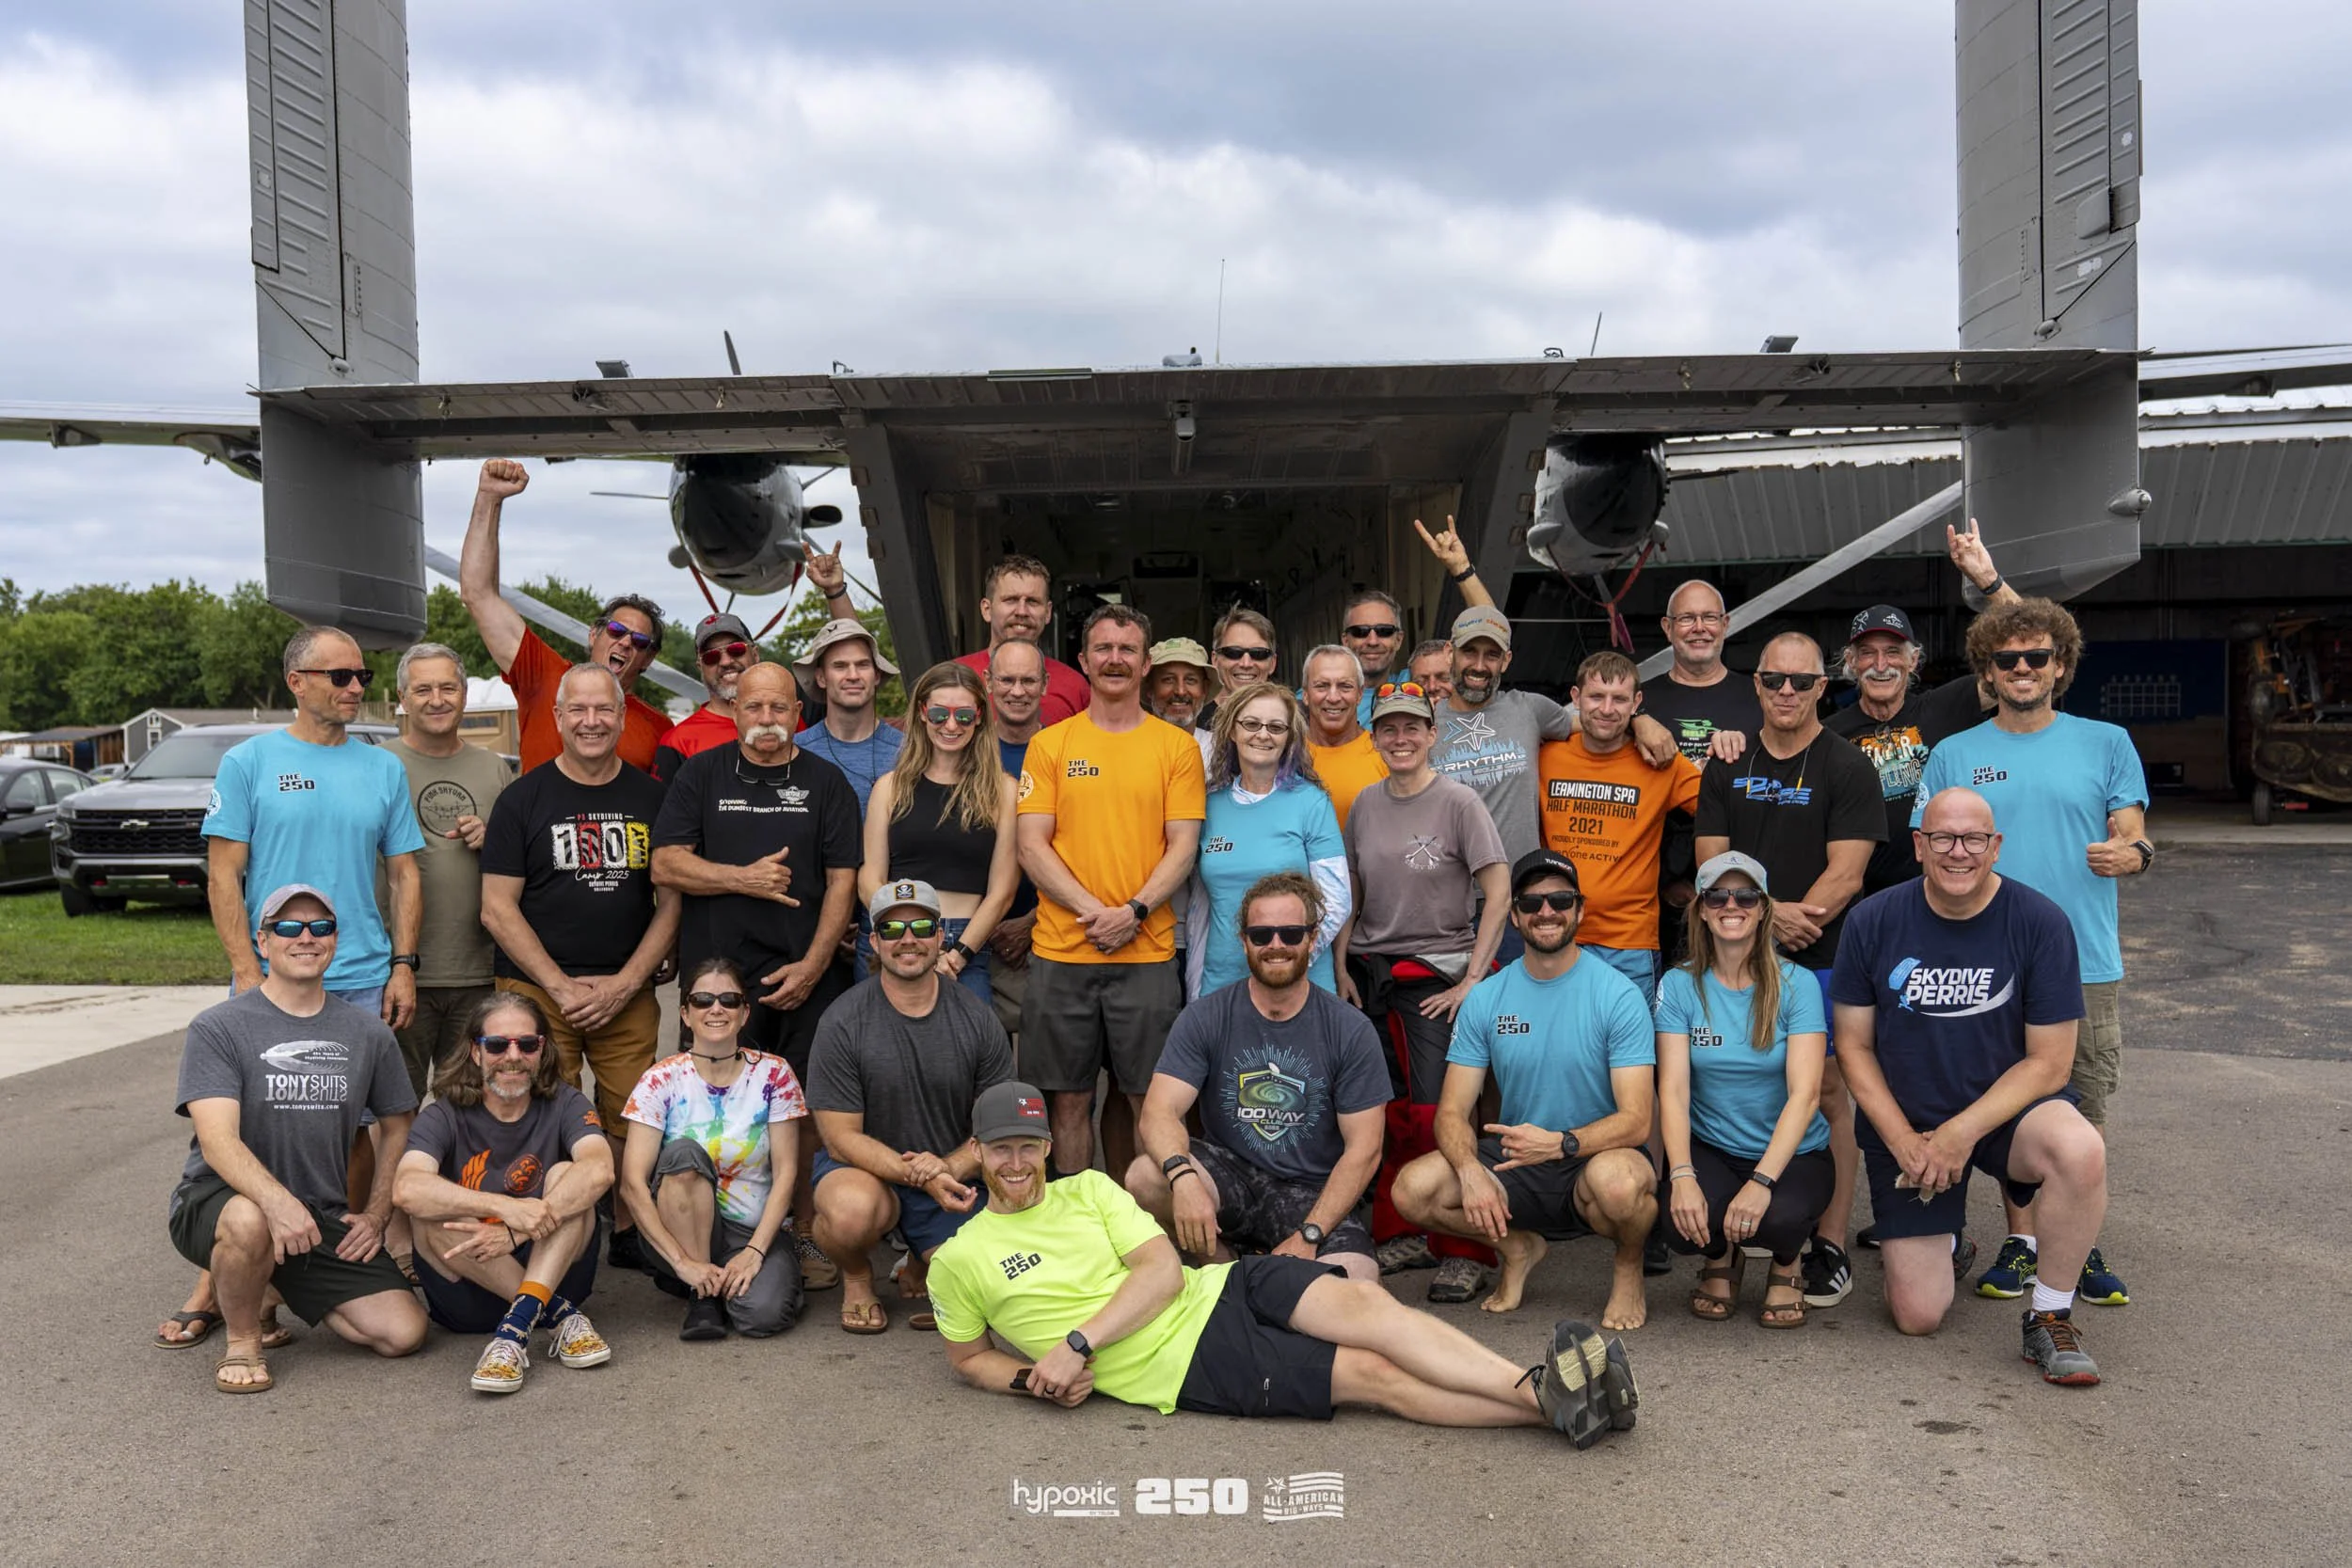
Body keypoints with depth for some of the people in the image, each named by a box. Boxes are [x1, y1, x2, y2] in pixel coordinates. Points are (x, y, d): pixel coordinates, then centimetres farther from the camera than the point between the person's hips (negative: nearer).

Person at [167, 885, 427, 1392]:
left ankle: (290, 1286, 21)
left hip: (324, 1218, 4)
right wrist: (276, 1200, -37)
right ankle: (242, 1341, -9)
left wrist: (376, 1215, 5)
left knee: (403, 1333, -9)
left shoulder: (369, 1035, 6)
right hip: (218, 1199, -4)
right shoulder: (218, 1028, -7)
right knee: (249, 1222, -40)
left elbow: (397, 1128, 18)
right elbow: (218, 1141, -19)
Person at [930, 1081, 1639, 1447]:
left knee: (1363, 1303, -24)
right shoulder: (959, 1261, 3)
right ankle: (1551, 1406, -24)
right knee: (1373, 1374, -18)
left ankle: (1541, 1388, -31)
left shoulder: (1089, 1189, 9)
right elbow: (968, 1356, 14)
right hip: (1181, 1365, -3)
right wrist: (1034, 1378, -8)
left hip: (1221, 1288, 4)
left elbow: (1164, 1269, 0)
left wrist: (1078, 1342, -14)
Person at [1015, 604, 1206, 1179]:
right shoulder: (1049, 744, 7)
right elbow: (1032, 845, 1)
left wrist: (1134, 912, -14)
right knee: (1069, 1099, 6)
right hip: (1061, 952, 0)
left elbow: (1183, 846, 1)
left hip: (1147, 953, 0)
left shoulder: (1177, 746, 6)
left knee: (1144, 1098, 4)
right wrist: (1092, 910, -12)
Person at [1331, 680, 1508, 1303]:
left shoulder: (1457, 802, -5)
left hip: (1436, 972, -5)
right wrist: (1341, 967, 8)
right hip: (1370, 972, 5)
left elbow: (1499, 892, -7)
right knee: (1385, 1113, 3)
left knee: (1434, 1114, -12)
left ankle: (1465, 1251, 0)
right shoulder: (1365, 805, 10)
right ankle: (1401, 1236, 18)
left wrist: (1473, 977, -11)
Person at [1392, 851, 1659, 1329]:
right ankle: (1519, 1246, 8)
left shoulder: (1618, 995, -9)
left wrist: (1561, 1143, -33)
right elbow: (1452, 1112, -2)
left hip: (1596, 1157, -3)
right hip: (1513, 1164, 3)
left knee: (1617, 1180, -39)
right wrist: (1470, 1171, -24)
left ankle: (1628, 1269, -2)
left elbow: (1636, 1121, -15)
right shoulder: (1485, 998, 1)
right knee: (1412, 1189, -22)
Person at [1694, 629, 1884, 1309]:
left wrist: (1792, 918, -17)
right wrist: (1772, 914, -12)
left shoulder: (1848, 767, -1)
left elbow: (1845, 876, -8)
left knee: (1826, 1092, -3)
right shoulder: (1728, 764, 11)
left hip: (1821, 955, -3)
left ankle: (1830, 1247, 2)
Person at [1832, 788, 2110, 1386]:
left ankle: (2050, 1317, -12)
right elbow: (1854, 1046, -2)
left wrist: (1962, 1133, -20)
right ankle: (1943, 1240, 34)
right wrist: (1903, 1141, -13)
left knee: (2080, 1151, -36)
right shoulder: (1873, 921, -8)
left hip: (2008, 1109, -1)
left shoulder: (2041, 923, -12)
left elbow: (2049, 1062, -11)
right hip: (1905, 1124, 1)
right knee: (1918, 1317, -4)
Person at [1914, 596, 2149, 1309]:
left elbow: (2135, 836, 4)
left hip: (2087, 962, 0)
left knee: (2086, 1107, 5)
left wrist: (2131, 853, -20)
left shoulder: (2106, 743, 6)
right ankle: (2021, 1239, 20)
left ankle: (2082, 1245, 18)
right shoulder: (1954, 755, 7)